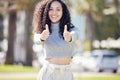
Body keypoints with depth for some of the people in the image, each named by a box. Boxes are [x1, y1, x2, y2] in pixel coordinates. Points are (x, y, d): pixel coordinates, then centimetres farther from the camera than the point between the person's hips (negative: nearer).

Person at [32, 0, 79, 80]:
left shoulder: (71, 29, -1)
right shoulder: (43, 31, 4)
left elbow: (74, 35, -24)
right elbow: (38, 36, -18)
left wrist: (69, 37, -48)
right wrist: (42, 37, -43)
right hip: (48, 73, 1)